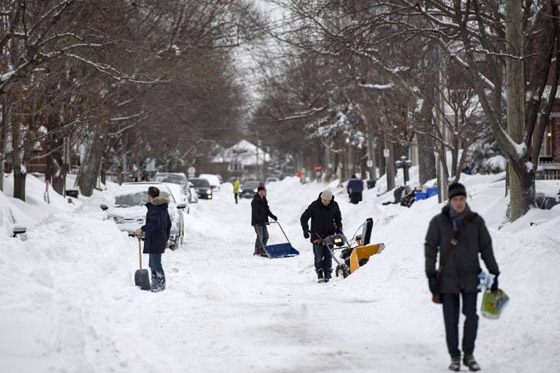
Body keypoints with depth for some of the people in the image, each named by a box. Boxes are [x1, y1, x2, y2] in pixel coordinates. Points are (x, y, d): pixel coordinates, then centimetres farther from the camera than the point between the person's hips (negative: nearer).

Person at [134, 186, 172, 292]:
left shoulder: (153, 207, -13)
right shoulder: (163, 208, 16)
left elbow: (155, 223, -26)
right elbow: (169, 224, 21)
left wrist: (142, 229, -25)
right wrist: (166, 239, 27)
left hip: (154, 240, -10)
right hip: (161, 239, 10)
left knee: (156, 263, -6)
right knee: (152, 263, 16)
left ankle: (161, 284, -5)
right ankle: (155, 284, 21)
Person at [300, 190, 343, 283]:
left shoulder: (334, 206, 1)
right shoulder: (314, 206, -9)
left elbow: (338, 219, 17)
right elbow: (304, 217, -1)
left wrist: (339, 229, 6)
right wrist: (305, 229, -11)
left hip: (329, 235, 2)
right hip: (317, 235, -2)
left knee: (328, 256, 2)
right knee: (319, 257, -4)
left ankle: (327, 274, 7)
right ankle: (320, 275, 0)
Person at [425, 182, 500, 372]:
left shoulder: (476, 221, 3)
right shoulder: (438, 222, -1)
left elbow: (486, 248, 8)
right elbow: (430, 248, 1)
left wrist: (494, 273, 6)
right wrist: (431, 275, -4)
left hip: (470, 277, 1)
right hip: (448, 277, -1)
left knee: (471, 317, -1)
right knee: (451, 319, 2)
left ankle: (469, 355, 14)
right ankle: (454, 356, 13)